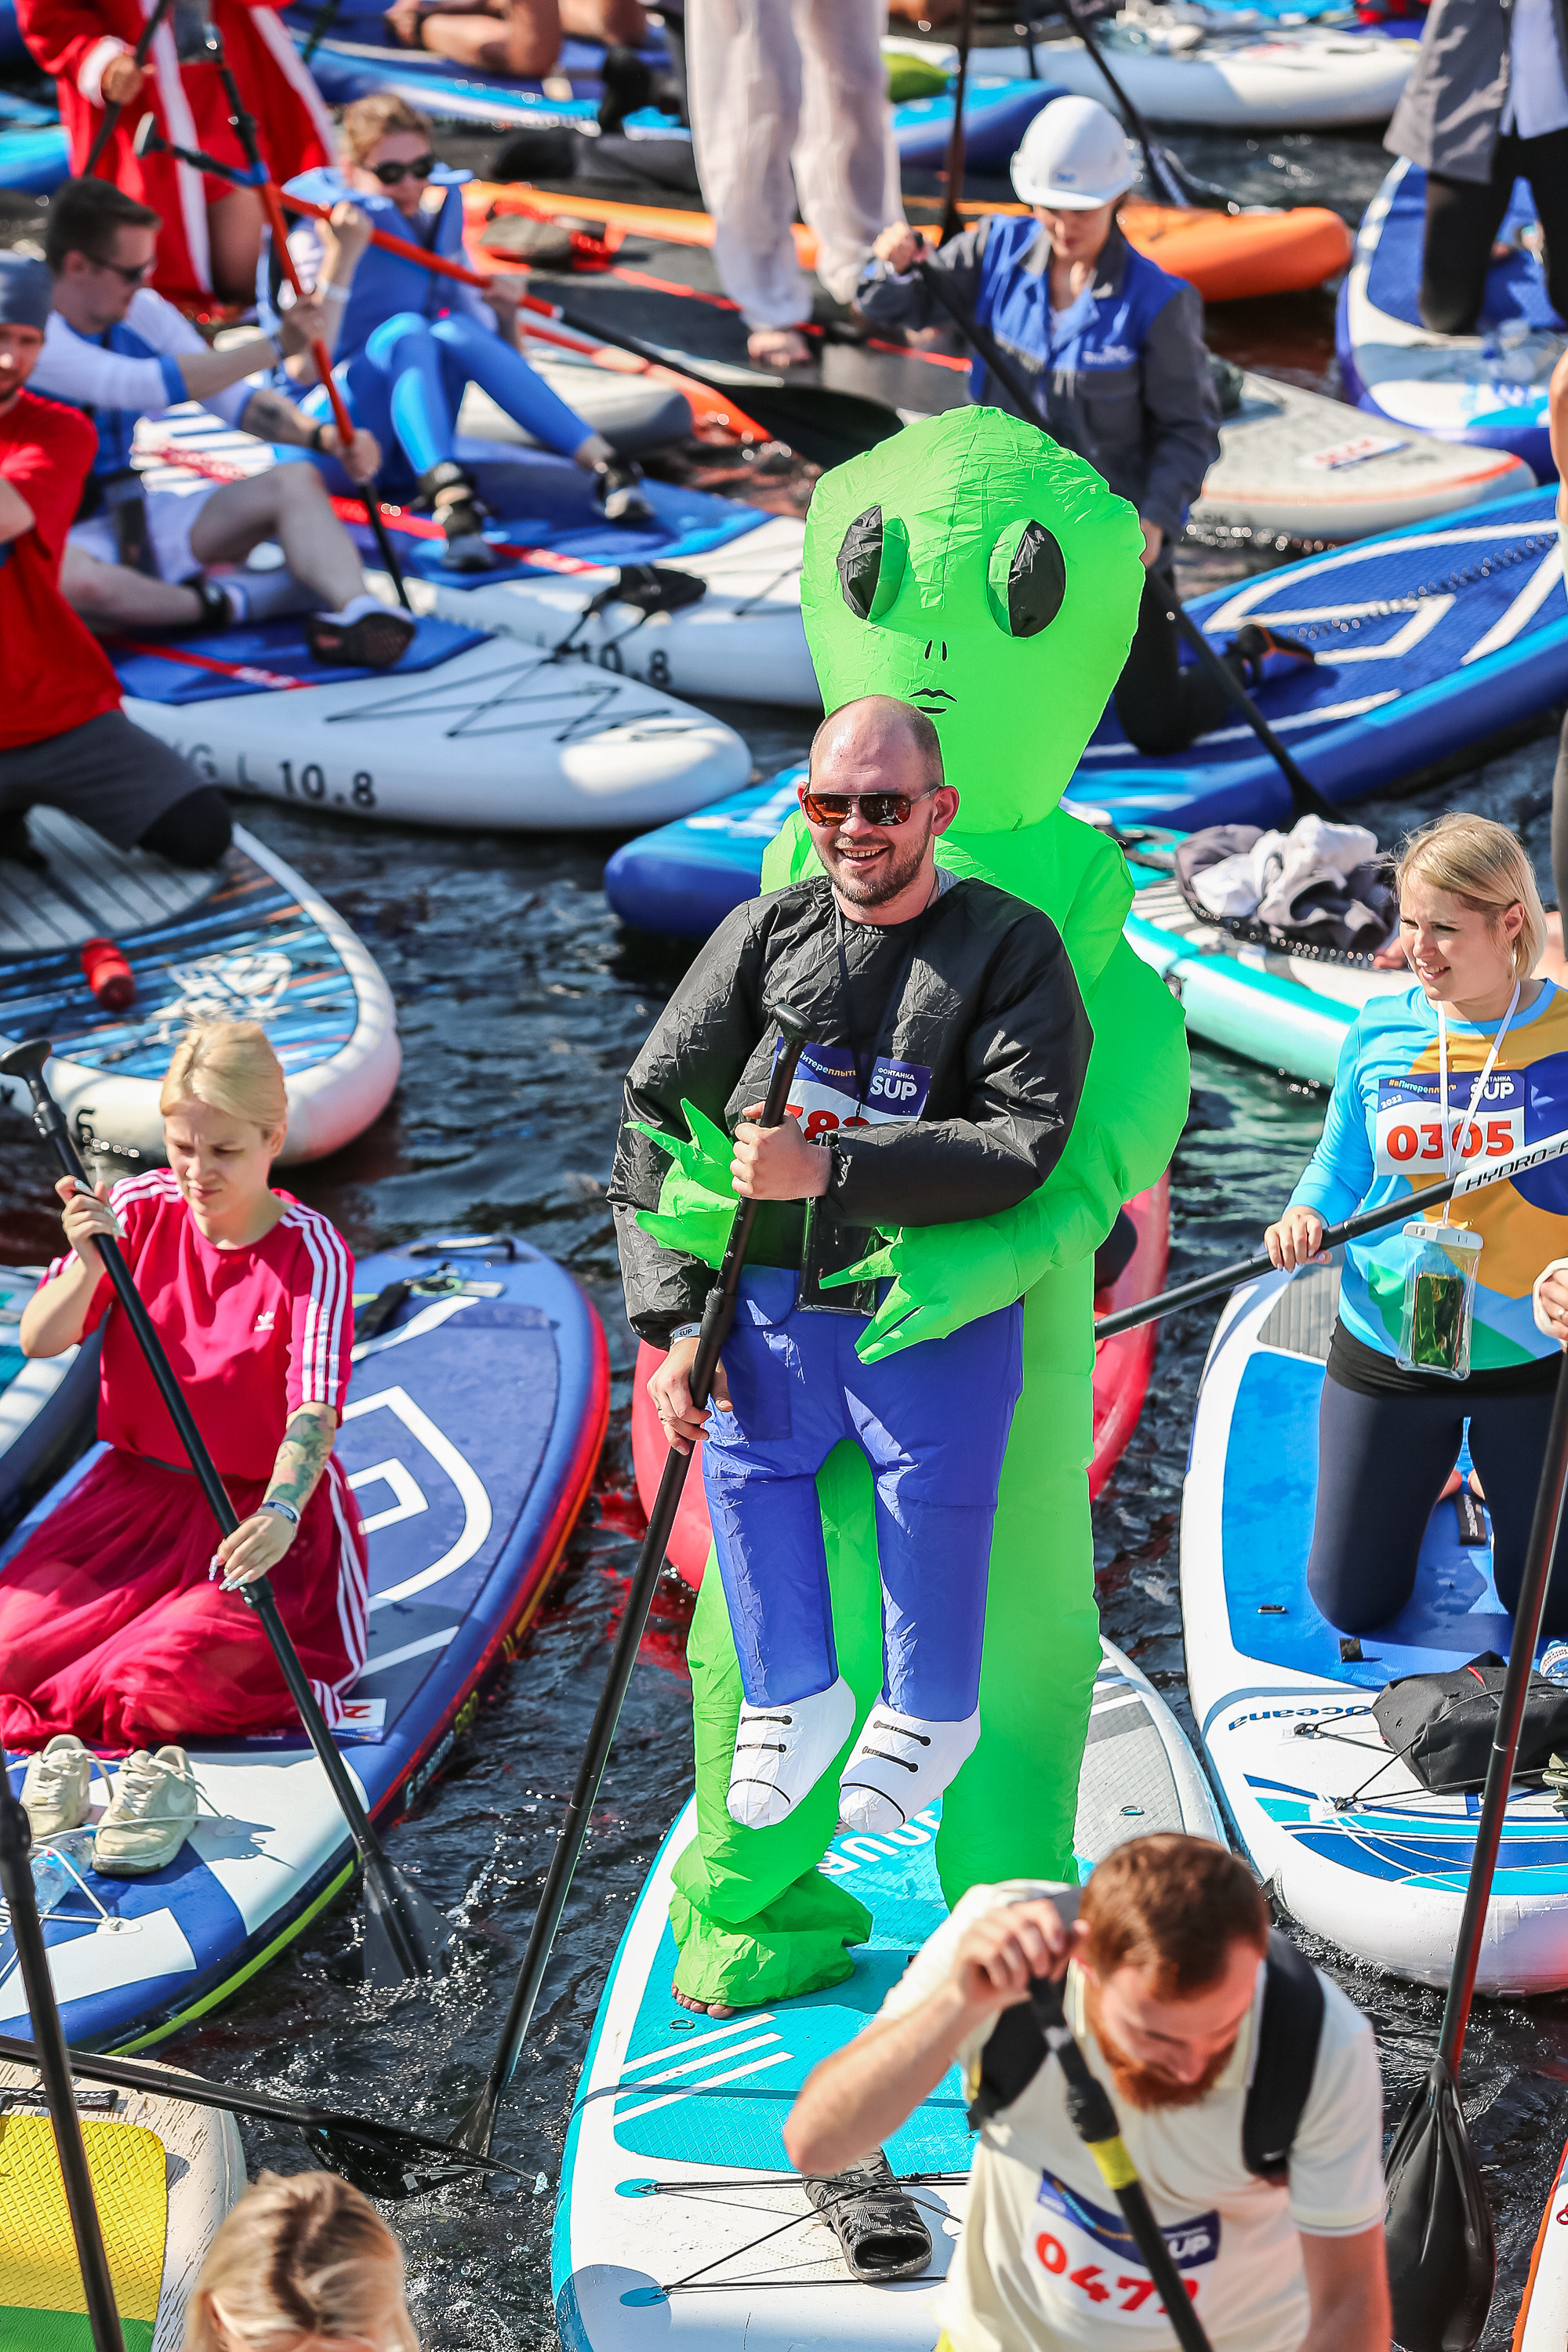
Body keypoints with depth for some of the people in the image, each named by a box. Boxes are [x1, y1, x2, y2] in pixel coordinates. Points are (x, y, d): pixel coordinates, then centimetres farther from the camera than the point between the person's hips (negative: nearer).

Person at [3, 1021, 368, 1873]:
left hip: (264, 1510, -4)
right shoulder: (140, 1209, -4)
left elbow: (315, 1406, -29)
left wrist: (281, 1512, -49)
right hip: (137, 1491, 4)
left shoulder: (312, 1251, -15)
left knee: (177, 1672, -27)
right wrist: (87, 1266, -29)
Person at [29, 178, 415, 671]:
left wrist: (323, 436, -12)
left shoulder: (142, 311, 4)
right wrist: (277, 346, -29)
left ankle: (357, 611, -38)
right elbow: (145, 386, -32)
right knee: (67, 580, -45)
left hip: (138, 521, 7)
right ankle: (222, 602, -22)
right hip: (58, 537, -7)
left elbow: (235, 399, 7)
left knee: (296, 482, -10)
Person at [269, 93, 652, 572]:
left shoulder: (438, 214, 9)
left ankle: (604, 466, -36)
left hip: (413, 439, 5)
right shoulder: (318, 231, -8)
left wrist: (504, 315, -7)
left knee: (455, 330, -25)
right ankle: (451, 501, -58)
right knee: (405, 331, -32)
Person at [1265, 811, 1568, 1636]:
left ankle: (1495, 1473, 44)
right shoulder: (1379, 1034, -4)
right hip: (1385, 1354, 2)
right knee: (1351, 1605, 12)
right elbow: (1339, 1172, 5)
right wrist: (1305, 1218, -18)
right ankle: (1425, 1475, 41)